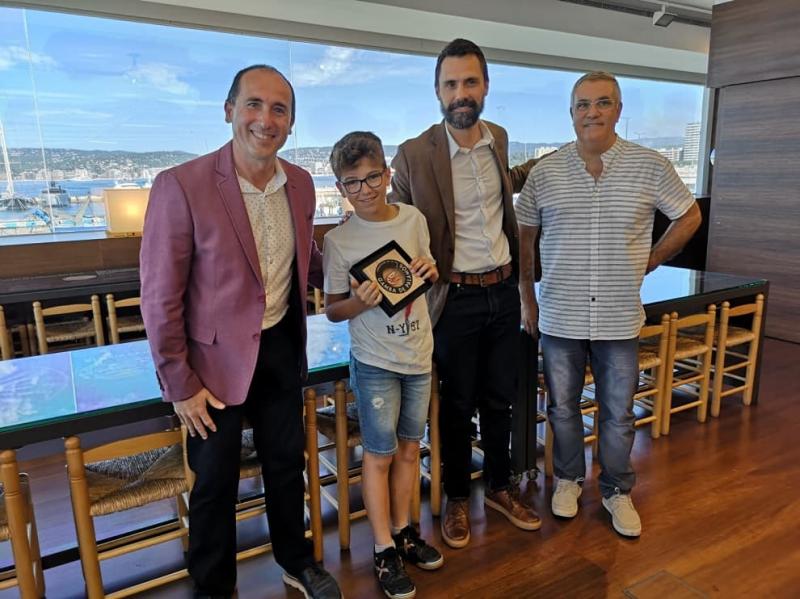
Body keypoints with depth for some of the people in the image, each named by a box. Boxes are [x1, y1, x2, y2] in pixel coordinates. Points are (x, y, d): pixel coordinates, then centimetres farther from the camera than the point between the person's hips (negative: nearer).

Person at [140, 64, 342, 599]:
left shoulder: (300, 183, -2)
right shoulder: (181, 186, -19)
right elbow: (160, 297, -15)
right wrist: (180, 384, -12)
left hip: (282, 349, 5)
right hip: (216, 359, -4)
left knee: (288, 461, 21)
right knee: (216, 482, 14)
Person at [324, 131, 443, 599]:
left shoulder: (414, 218, -1)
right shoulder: (338, 240, -11)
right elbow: (333, 310, -5)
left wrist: (431, 271, -8)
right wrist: (361, 301, -25)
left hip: (418, 353, 4)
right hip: (375, 361, -4)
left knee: (409, 448, 16)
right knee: (380, 455, 7)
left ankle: (403, 531, 36)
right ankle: (385, 551, 24)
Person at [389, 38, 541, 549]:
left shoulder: (499, 138, 4)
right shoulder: (414, 154, -12)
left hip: (504, 291, 5)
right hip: (456, 299, -4)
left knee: (500, 399, 17)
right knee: (458, 405, 11)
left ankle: (499, 487, 38)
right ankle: (457, 499, 33)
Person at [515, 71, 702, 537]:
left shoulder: (651, 166, -3)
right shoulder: (545, 172, -2)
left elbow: (690, 217, 10)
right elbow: (524, 236, 7)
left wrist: (649, 262, 3)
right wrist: (527, 297, 6)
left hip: (619, 319, 0)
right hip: (559, 318, 1)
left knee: (619, 415, 12)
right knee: (563, 408, 15)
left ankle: (618, 491, 34)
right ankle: (569, 478, 38)